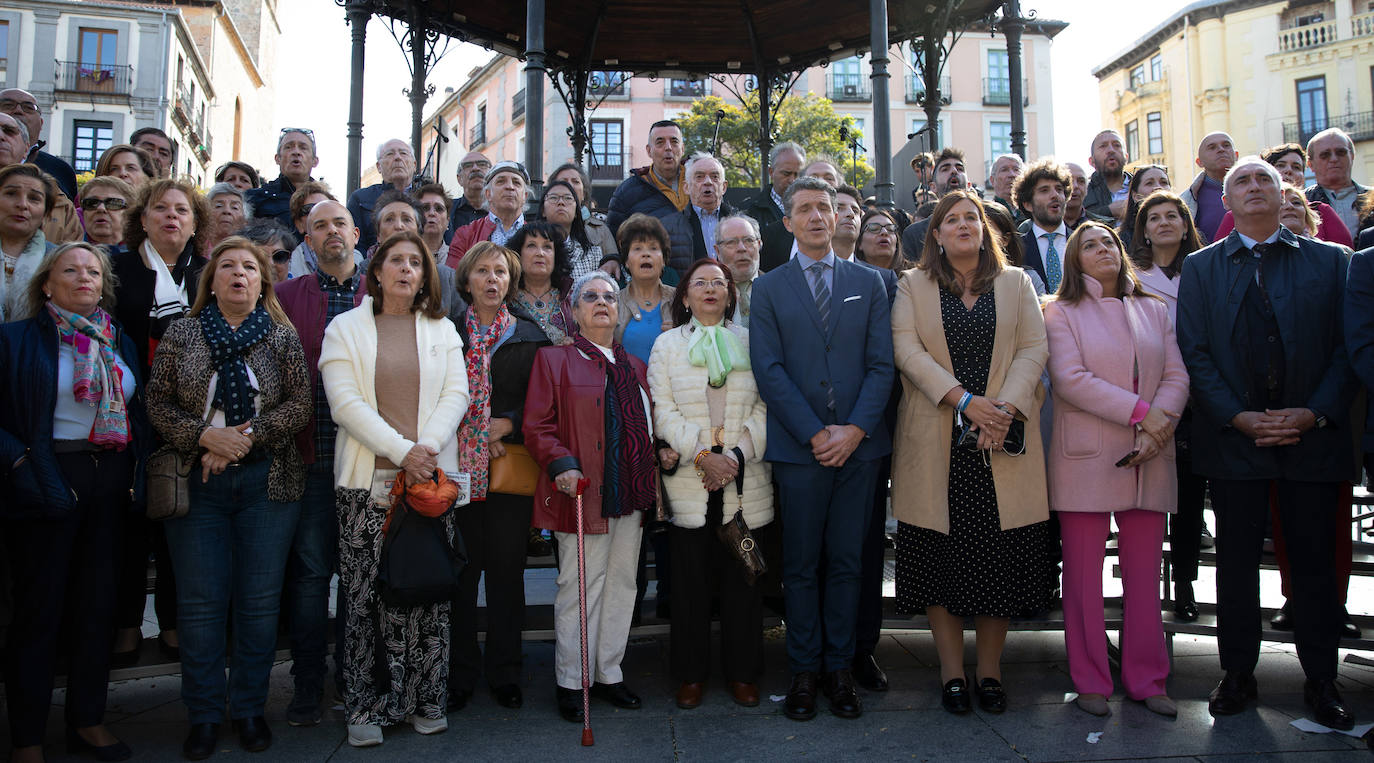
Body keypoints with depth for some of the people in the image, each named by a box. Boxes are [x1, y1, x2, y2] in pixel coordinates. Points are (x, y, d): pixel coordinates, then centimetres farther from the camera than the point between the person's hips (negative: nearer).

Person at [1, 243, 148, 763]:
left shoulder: (119, 342, 11)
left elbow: (139, 414, 12)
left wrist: (136, 470, 1)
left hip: (109, 481, 5)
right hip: (49, 481, -4)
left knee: (98, 601, 12)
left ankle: (89, 720, 25)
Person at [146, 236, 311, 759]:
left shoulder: (283, 337, 6)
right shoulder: (181, 334, 7)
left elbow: (299, 404, 0)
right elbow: (158, 402, 3)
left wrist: (248, 436, -12)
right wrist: (204, 437, -12)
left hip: (267, 480, 0)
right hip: (196, 481, 0)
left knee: (260, 600, 4)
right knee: (200, 602, 3)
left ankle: (250, 709, 18)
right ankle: (203, 716, 16)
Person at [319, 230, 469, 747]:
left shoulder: (442, 330, 14)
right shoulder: (345, 329, 6)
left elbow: (456, 394, 4)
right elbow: (345, 402, -5)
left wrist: (429, 446, -12)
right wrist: (402, 451, -14)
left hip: (431, 475, 2)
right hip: (368, 478, -1)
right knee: (366, 595, -1)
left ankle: (424, 700, 14)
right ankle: (367, 707, 10)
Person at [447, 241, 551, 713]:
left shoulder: (530, 336, 10)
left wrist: (508, 423, -8)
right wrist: (478, 436, -5)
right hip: (458, 467, 0)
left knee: (507, 571, 4)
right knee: (460, 572, 3)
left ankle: (505, 673, 17)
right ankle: (460, 674, 15)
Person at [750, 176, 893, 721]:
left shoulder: (868, 282, 10)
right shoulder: (768, 288, 6)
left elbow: (881, 364, 3)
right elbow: (769, 370, -3)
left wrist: (855, 429, -10)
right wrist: (815, 433, -11)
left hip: (859, 443, 2)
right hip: (798, 446, -1)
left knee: (847, 562, 7)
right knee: (801, 565, 5)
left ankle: (840, 669, 18)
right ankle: (804, 672, 15)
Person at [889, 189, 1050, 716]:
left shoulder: (1016, 283, 13)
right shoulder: (913, 286, 9)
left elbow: (1034, 349, 3)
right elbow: (907, 350, -5)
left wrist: (1006, 408, -13)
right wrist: (964, 400, -16)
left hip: (1004, 437, 1)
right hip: (937, 441, -1)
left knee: (1000, 555, 2)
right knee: (940, 554, 1)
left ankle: (990, 670, 16)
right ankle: (952, 672, 12)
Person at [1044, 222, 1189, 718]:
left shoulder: (1153, 311, 15)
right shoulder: (1062, 313, 3)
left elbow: (1176, 376, 6)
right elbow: (1071, 379, -10)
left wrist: (1157, 429, -11)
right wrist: (1141, 411, -15)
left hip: (1149, 459, 3)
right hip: (1086, 458, -3)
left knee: (1145, 574, 7)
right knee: (1084, 575, 2)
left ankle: (1146, 680, 19)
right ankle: (1091, 682, 13)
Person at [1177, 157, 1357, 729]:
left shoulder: (1329, 261, 8)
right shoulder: (1200, 267, 7)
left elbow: (1347, 347, 2)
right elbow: (1194, 352, 0)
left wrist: (1312, 413, -11)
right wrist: (1240, 417, -11)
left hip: (1313, 434, 0)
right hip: (1232, 437, 0)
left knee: (1315, 557, 7)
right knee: (1236, 556, 6)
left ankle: (1321, 681, 19)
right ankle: (1238, 674, 18)